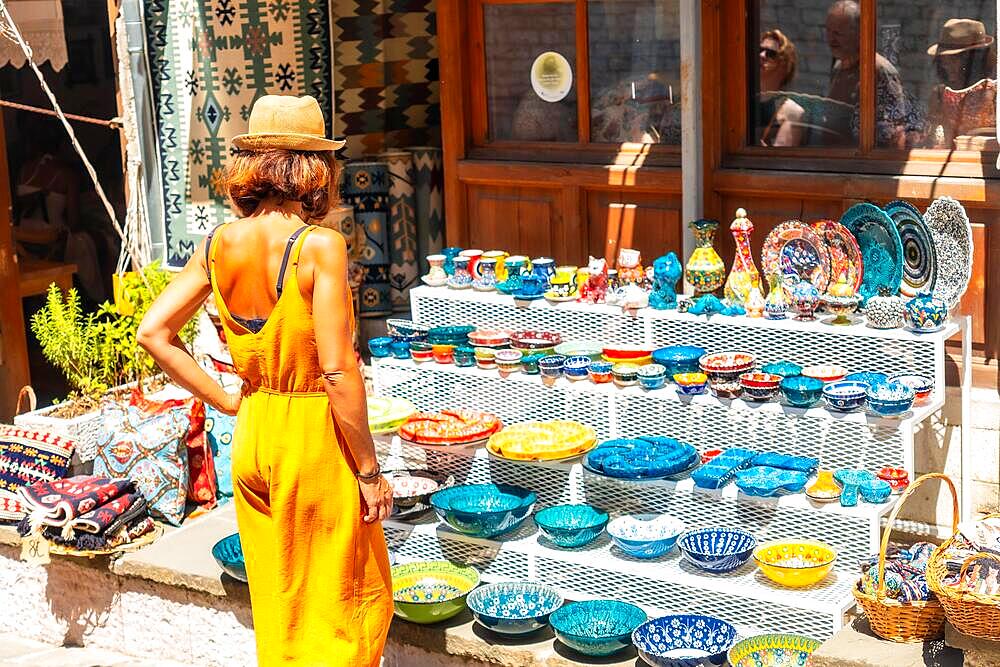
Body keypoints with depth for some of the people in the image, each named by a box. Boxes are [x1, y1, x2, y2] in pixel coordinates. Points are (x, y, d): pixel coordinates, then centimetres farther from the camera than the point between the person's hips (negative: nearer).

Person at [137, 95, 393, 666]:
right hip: (315, 437, -6)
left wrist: (226, 401, 5)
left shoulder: (219, 245, -1)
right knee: (347, 600, 10)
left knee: (278, 604, 20)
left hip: (252, 439, 6)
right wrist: (370, 472, -11)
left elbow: (153, 332, 2)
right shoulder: (319, 246, -18)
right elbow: (338, 373, -20)